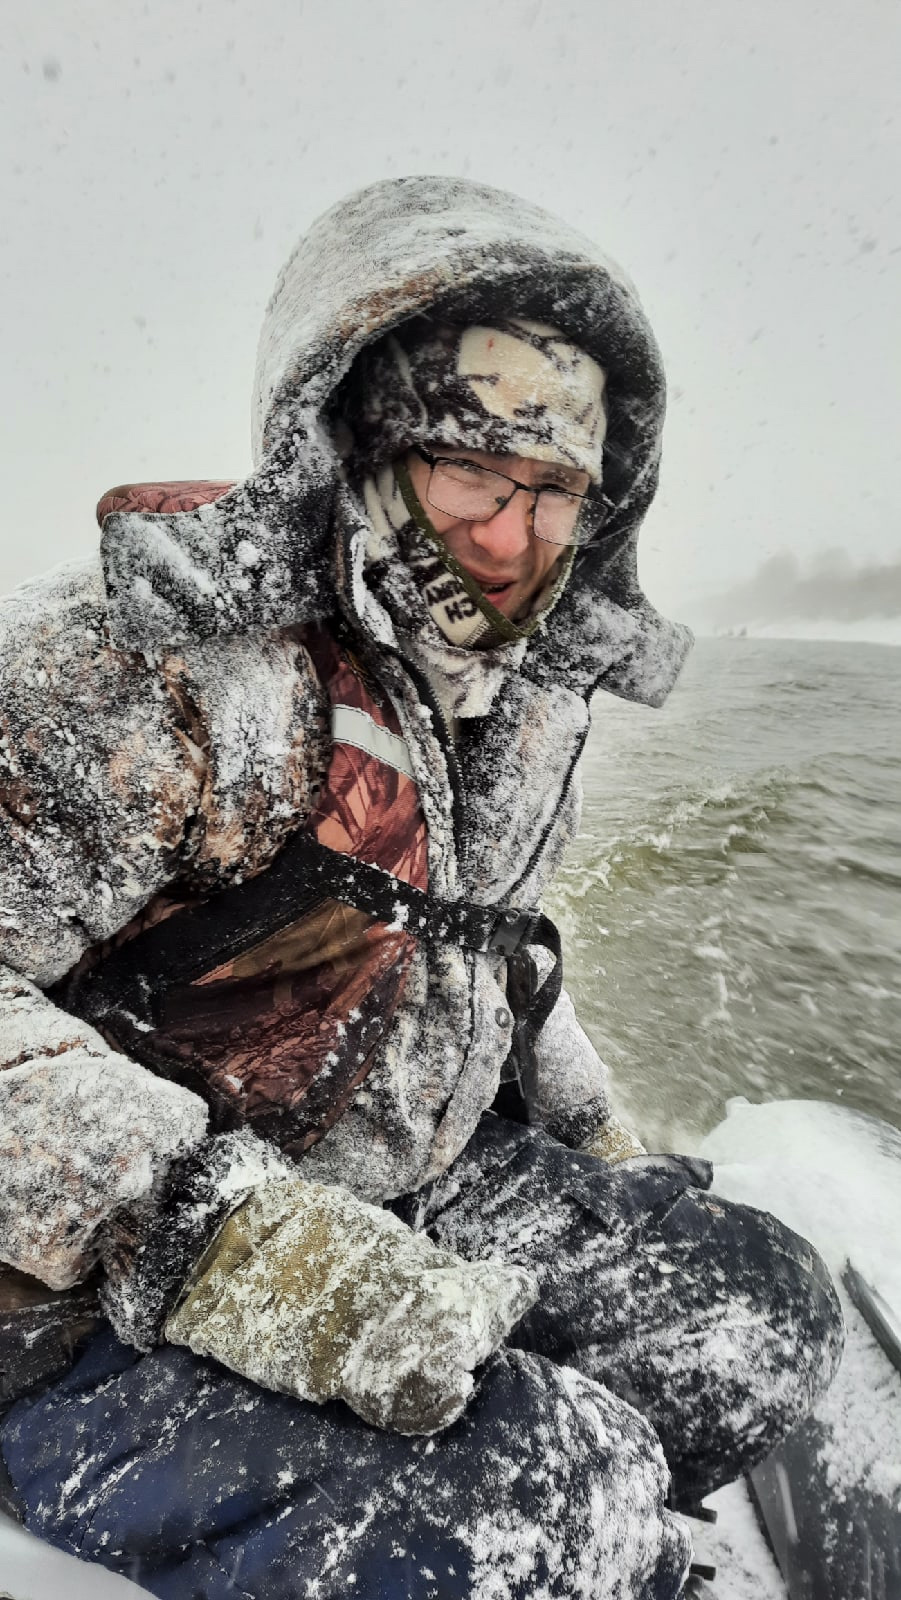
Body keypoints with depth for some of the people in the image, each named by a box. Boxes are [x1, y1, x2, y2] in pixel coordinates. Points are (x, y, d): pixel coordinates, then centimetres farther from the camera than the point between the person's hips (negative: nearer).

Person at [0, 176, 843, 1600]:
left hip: (420, 1184, 7)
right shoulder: (151, 655, -22)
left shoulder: (527, 696, 3)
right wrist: (254, 1251, -32)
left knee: (763, 1311, 1)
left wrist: (588, 1127, 15)